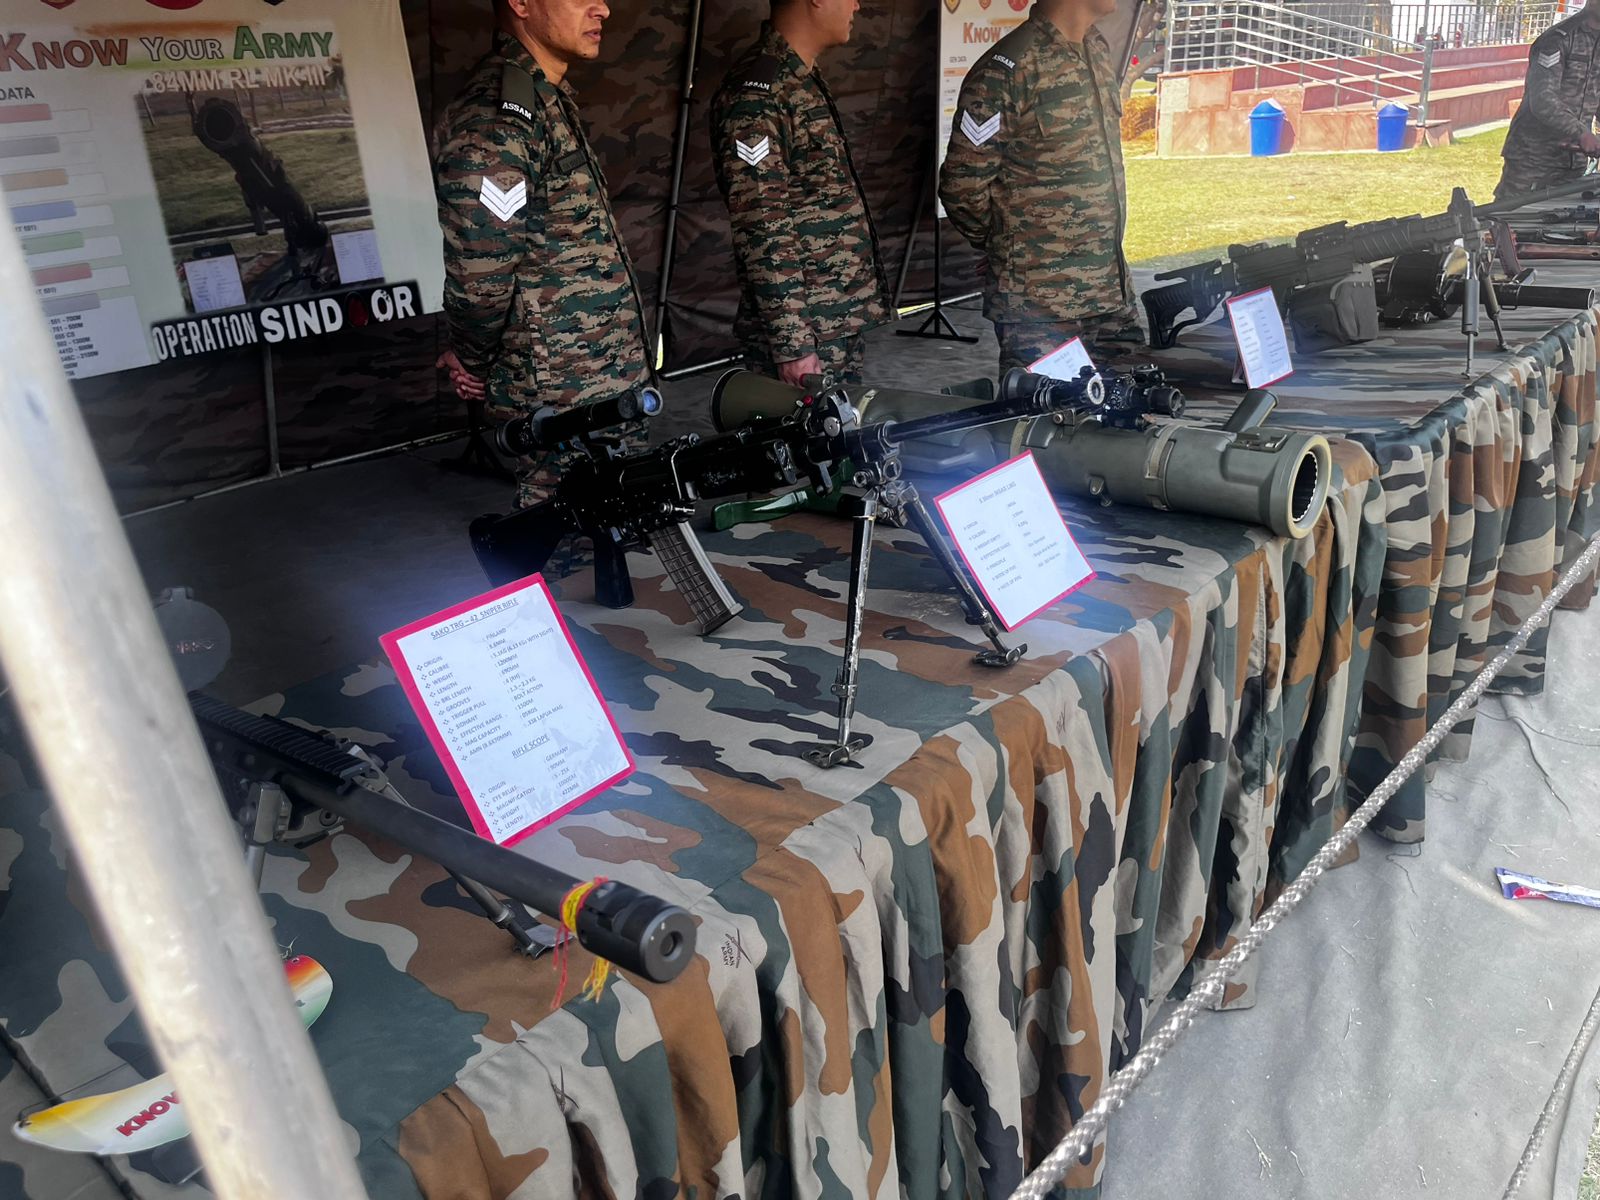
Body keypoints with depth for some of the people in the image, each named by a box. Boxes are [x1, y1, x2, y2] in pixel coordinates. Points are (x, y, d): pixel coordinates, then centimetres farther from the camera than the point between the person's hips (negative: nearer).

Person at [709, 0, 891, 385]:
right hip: (803, 334, -9)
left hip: (841, 324, 9)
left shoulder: (801, 81, 15)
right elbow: (762, 231, -19)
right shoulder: (757, 92, -14)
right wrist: (791, 342, -22)